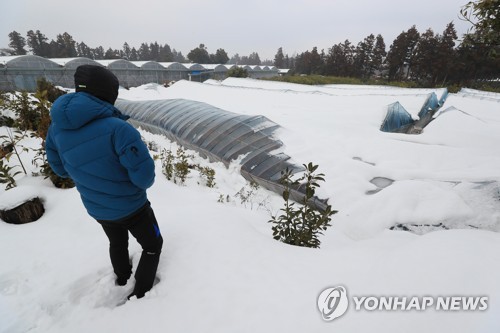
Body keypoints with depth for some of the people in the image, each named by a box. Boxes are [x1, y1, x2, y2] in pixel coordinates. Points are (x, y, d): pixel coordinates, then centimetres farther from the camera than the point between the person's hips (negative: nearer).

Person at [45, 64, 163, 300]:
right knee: (152, 245, 21)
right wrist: (142, 184, -6)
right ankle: (141, 293, 33)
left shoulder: (58, 125, -11)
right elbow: (145, 176, -30)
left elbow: (60, 167, 4)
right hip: (131, 207, -6)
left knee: (117, 243, 34)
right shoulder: (117, 128, -33)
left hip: (97, 209, 7)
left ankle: (122, 278, 59)